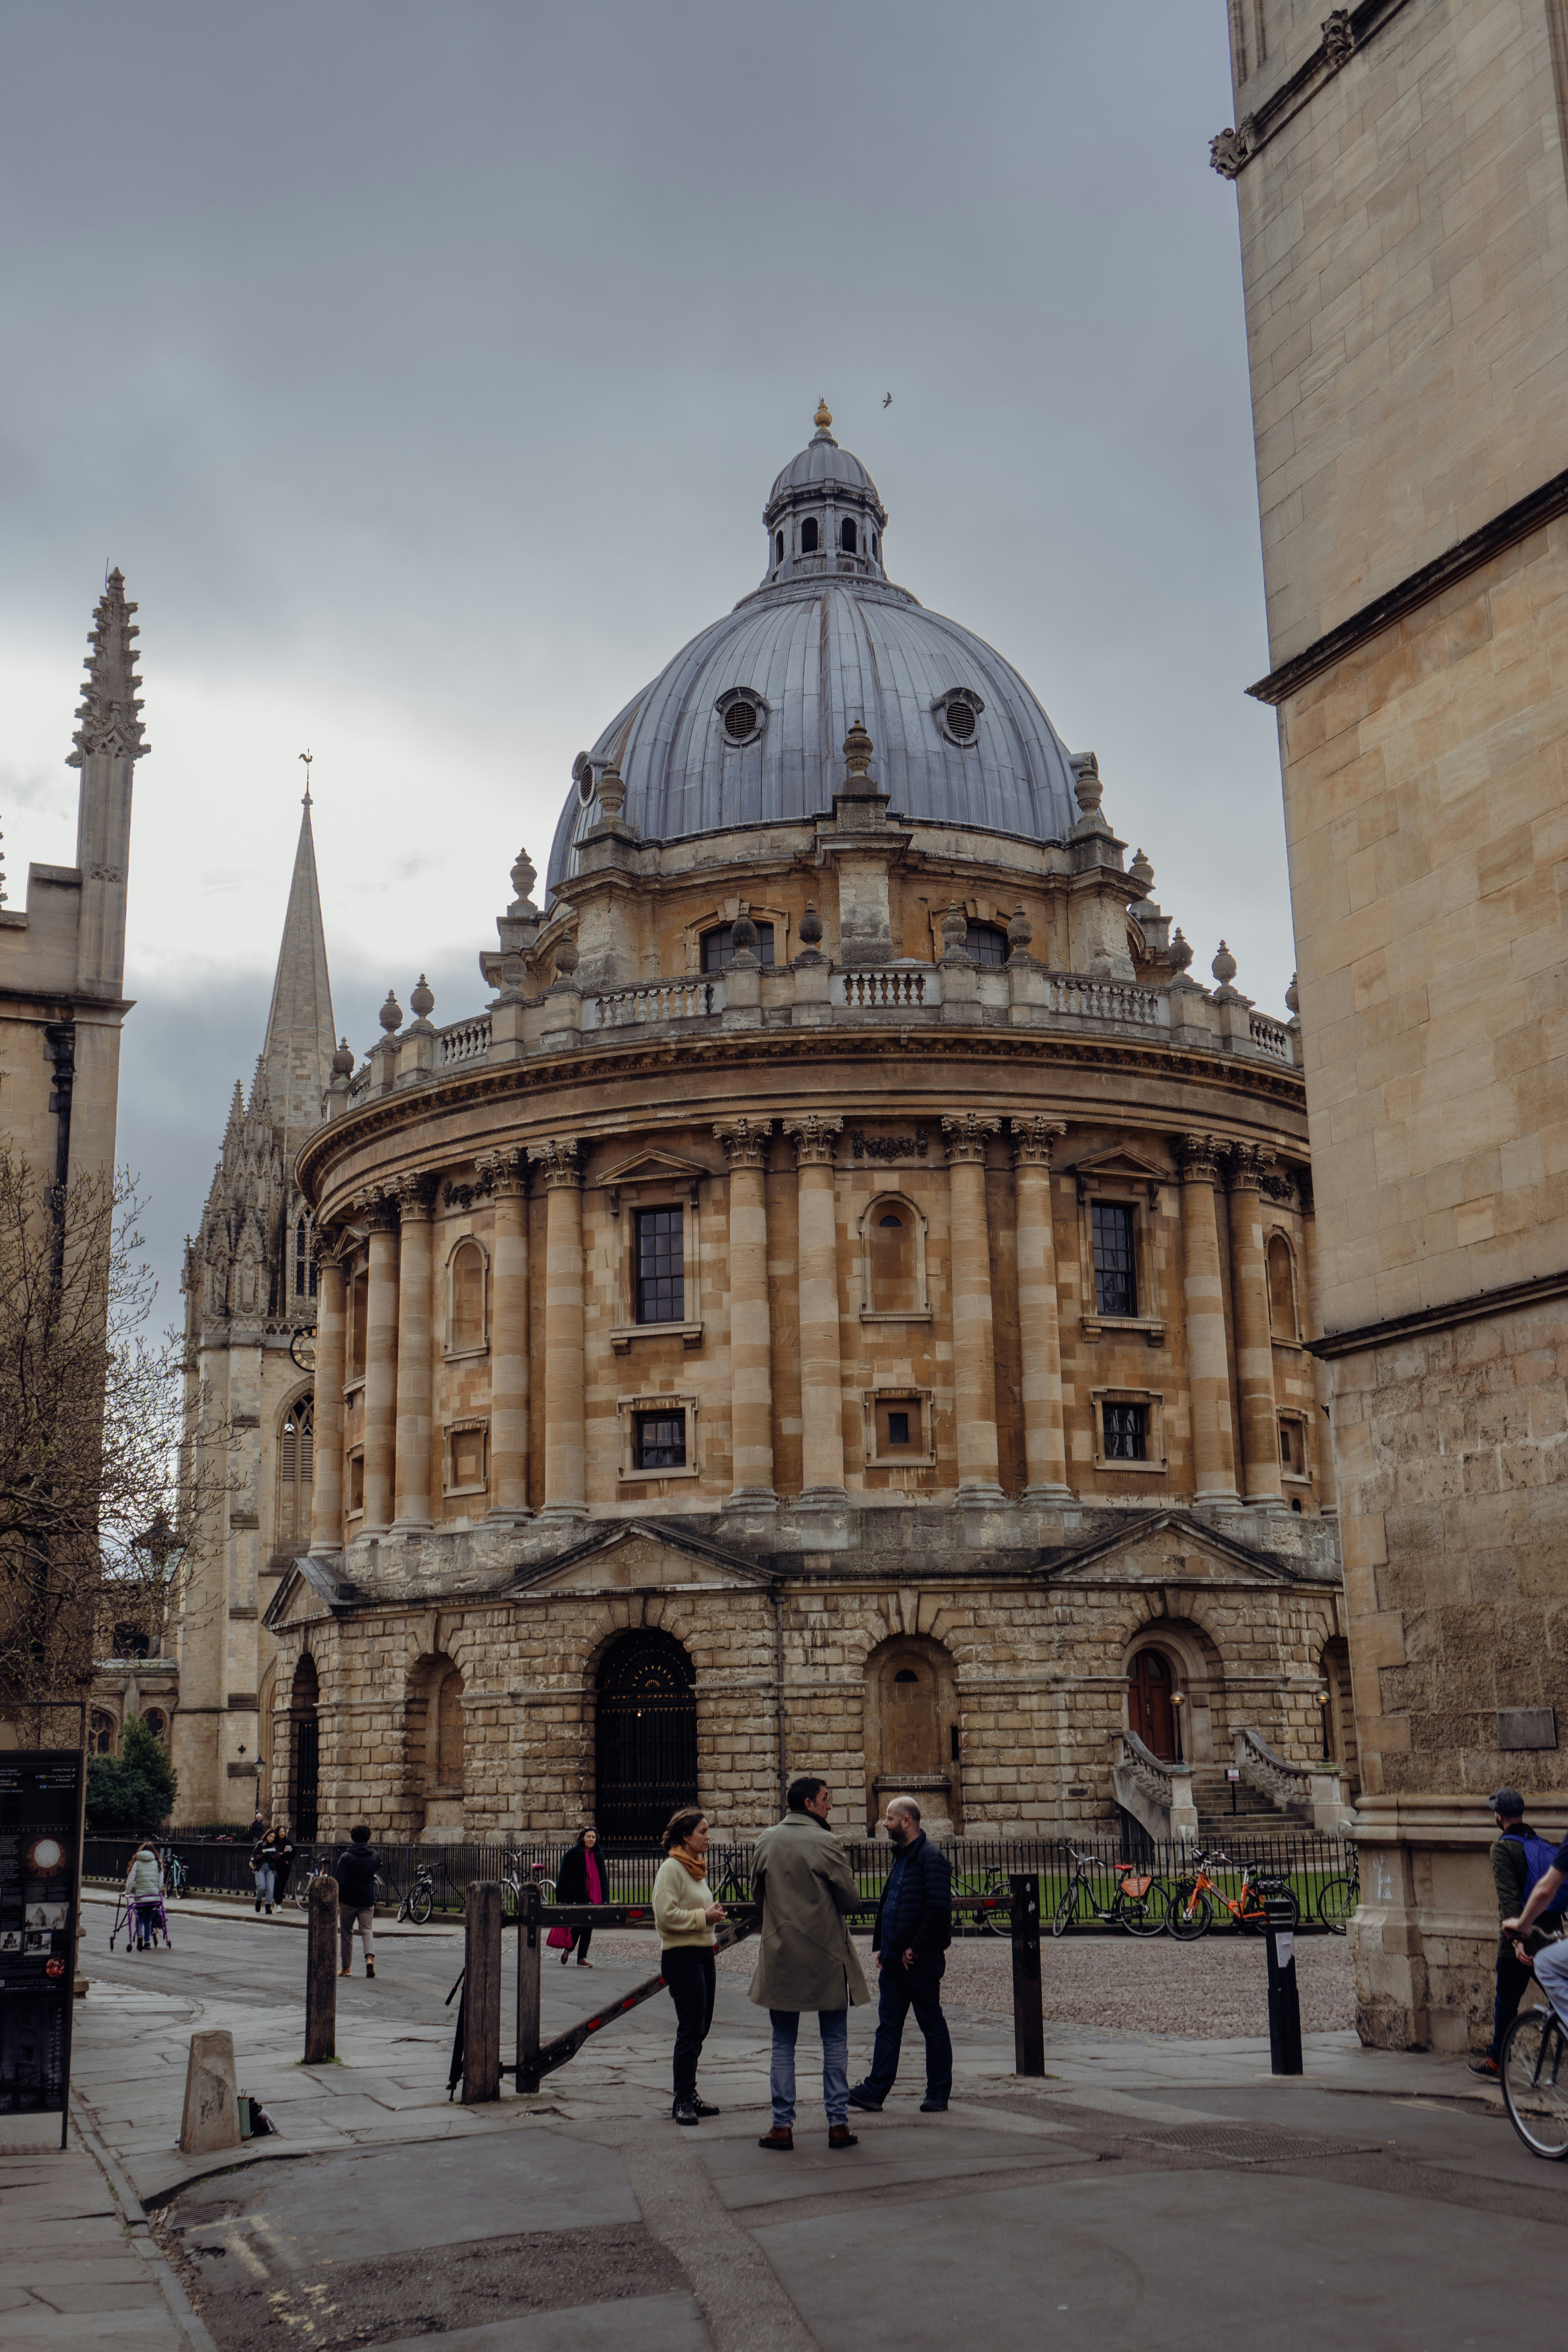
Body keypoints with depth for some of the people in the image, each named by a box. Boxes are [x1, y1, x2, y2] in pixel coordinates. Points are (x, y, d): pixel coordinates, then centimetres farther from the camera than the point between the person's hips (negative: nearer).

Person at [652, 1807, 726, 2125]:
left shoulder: (697, 1866, 15)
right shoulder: (672, 1868, -12)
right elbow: (666, 1915, -20)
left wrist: (711, 1913, 9)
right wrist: (703, 1918, -18)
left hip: (703, 1953, 9)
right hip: (682, 1956, -9)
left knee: (700, 2027, 11)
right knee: (690, 2028, -8)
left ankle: (688, 2095, 20)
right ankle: (683, 2100, -1)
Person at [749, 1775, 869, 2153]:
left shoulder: (766, 1842, 1)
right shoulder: (826, 1843, -13)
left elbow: (758, 1891, 11)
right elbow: (850, 1898, -8)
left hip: (780, 1955, 3)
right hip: (825, 1955, -3)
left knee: (783, 2044, 11)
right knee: (835, 2041, 8)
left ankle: (782, 2125, 8)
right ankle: (838, 2123, 9)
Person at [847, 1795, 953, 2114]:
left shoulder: (931, 1858, -14)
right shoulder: (902, 1857, 16)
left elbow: (939, 1908, -22)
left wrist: (914, 1949, -18)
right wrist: (882, 1946, 14)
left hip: (921, 1960, -9)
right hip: (895, 1958, 9)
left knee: (932, 2026, 3)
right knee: (888, 2025, 7)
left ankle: (938, 2094, 11)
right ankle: (875, 2091, 7)